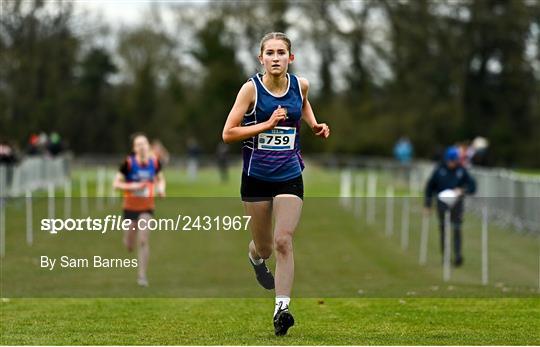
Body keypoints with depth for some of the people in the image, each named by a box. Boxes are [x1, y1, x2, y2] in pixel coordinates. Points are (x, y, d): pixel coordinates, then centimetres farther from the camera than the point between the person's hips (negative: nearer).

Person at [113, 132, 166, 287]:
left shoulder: (154, 162, -6)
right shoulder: (128, 163, -14)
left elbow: (161, 179, 13)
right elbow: (116, 183, -11)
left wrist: (161, 188, -8)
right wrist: (132, 186, -25)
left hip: (147, 207, 1)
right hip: (130, 206, -1)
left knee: (144, 240, -14)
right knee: (129, 246, 10)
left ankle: (142, 276, -4)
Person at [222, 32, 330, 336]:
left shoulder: (300, 85, 0)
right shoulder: (251, 89, -10)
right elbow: (228, 133, -12)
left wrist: (315, 125, 10)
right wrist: (267, 124, -19)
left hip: (289, 176, 1)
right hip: (257, 176, -1)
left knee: (284, 241, -14)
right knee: (264, 247, 12)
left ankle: (282, 308, -15)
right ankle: (256, 257, 50)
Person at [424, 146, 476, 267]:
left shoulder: (462, 171, -2)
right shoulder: (440, 170, -1)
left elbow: (472, 186, 2)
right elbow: (430, 186, 6)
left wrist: (462, 191, -18)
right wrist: (428, 204, 5)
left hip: (456, 205, -1)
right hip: (442, 205, 1)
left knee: (456, 229, -10)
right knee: (443, 230, 7)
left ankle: (458, 255, -13)